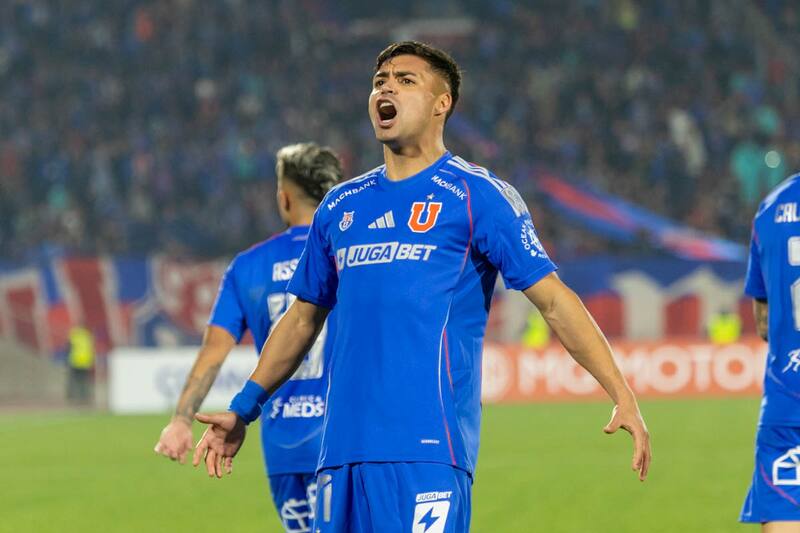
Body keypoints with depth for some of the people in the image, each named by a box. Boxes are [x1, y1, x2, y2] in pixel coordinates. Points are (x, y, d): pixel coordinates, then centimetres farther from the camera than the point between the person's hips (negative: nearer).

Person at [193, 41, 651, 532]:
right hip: (343, 449, 6)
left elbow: (554, 301, -3)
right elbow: (303, 319, 28)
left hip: (427, 449, -6)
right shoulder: (340, 206, 17)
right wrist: (243, 410, 27)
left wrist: (623, 396, -12)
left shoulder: (477, 195, 1)